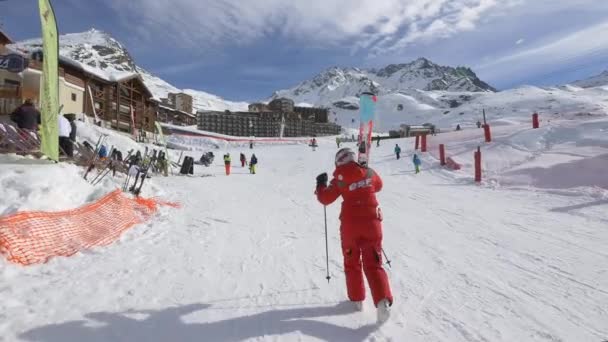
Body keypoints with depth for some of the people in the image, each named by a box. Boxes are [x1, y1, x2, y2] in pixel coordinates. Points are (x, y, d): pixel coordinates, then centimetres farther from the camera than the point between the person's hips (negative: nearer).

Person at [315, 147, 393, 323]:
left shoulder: (340, 178, -6)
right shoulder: (369, 172, 2)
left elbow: (325, 199, -2)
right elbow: (378, 185, 23)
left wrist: (321, 184, 15)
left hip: (350, 224, -2)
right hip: (371, 222, 2)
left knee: (352, 263, 18)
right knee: (373, 264, 6)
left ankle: (357, 298, 24)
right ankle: (383, 300, -11)